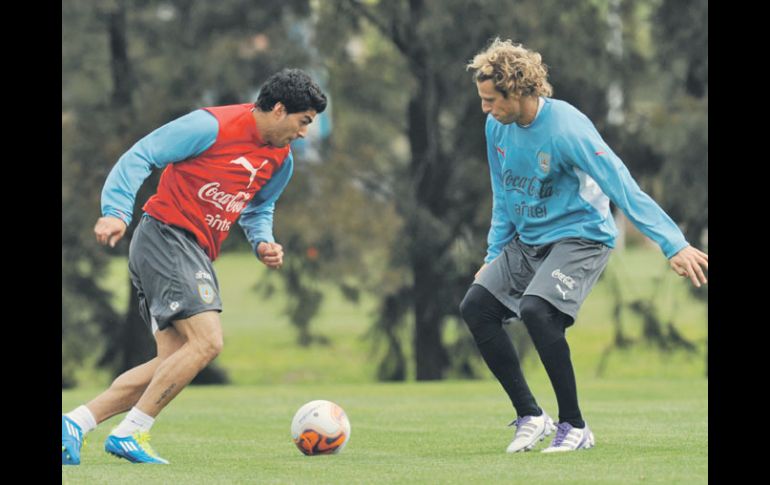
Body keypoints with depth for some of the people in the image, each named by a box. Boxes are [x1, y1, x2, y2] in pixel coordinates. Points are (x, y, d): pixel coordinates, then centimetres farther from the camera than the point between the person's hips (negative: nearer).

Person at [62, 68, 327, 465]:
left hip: (196, 254, 9)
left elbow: (259, 208, 28)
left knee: (173, 363, 2)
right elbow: (140, 156, -11)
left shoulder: (280, 161, 12)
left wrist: (263, 242, 6)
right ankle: (131, 433, -16)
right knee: (207, 340, -21)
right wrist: (116, 212, -22)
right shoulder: (213, 126, -13)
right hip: (166, 236, -9)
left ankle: (74, 424, 3)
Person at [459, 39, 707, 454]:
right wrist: (494, 257, 16)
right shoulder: (497, 128, 0)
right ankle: (530, 417, 3)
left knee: (535, 310, -30)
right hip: (527, 240, 8)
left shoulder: (567, 129, -23)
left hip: (579, 237, -8)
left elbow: (623, 188, -27)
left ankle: (574, 427, -16)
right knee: (475, 306, -7)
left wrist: (674, 245, -32)